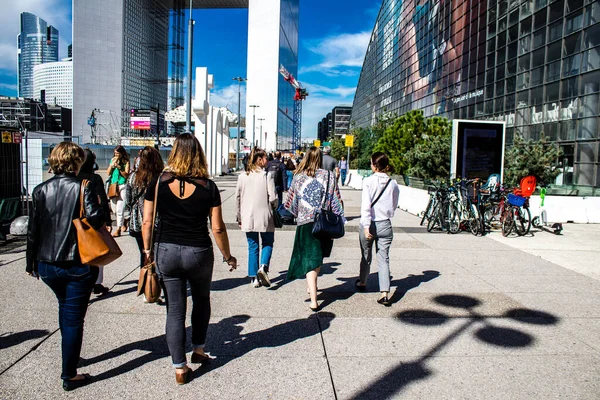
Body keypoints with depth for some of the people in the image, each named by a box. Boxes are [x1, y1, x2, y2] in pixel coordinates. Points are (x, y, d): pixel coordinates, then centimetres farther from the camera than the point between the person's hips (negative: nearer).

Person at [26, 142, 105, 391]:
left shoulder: (40, 190, 2)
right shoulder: (83, 187, -12)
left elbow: (33, 229, 5)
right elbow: (95, 218, -26)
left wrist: (30, 262, 14)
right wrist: (102, 213, -3)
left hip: (46, 265, 5)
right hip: (77, 265, -5)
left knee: (64, 307, 28)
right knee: (73, 318, 5)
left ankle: (70, 356, 43)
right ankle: (69, 376, 12)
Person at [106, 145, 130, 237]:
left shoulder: (126, 162, -2)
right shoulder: (113, 160, 12)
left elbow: (126, 175, -9)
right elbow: (108, 173, 8)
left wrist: (119, 167, -17)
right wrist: (112, 164, -5)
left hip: (122, 186, -6)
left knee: (119, 209, -8)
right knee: (114, 208, 11)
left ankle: (118, 229, -2)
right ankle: (123, 223, 34)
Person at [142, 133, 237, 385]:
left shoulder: (158, 183, -4)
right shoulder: (208, 187, -7)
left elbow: (147, 222, -2)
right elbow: (217, 228, -6)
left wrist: (147, 251, 13)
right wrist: (227, 256, 6)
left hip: (166, 252, 1)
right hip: (199, 253, -1)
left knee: (175, 310, 11)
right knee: (201, 301, 26)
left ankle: (179, 368, 18)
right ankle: (198, 350, 34)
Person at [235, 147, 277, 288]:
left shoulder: (242, 176, 3)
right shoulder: (267, 175, -9)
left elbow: (237, 198, 7)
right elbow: (273, 198, -12)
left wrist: (239, 217, 17)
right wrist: (274, 208, 10)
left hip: (248, 218, 3)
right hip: (264, 217, -3)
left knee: (252, 246, 11)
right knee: (267, 243, 14)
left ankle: (254, 278, 11)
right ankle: (263, 267, -10)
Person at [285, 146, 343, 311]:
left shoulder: (298, 177, 0)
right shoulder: (329, 176, -2)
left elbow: (291, 203, 5)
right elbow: (336, 201, -3)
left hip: (305, 223, -1)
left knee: (310, 260, 1)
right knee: (318, 257, 20)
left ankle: (313, 300, -5)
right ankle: (312, 287, 39)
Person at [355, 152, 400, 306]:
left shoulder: (368, 181, -11)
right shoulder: (393, 184, 1)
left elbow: (366, 205, -18)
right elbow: (394, 207, 10)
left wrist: (366, 226, -19)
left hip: (369, 224, -2)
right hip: (385, 225, 2)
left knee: (366, 255, 18)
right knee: (384, 259, 4)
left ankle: (362, 283, 38)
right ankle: (385, 293, -3)